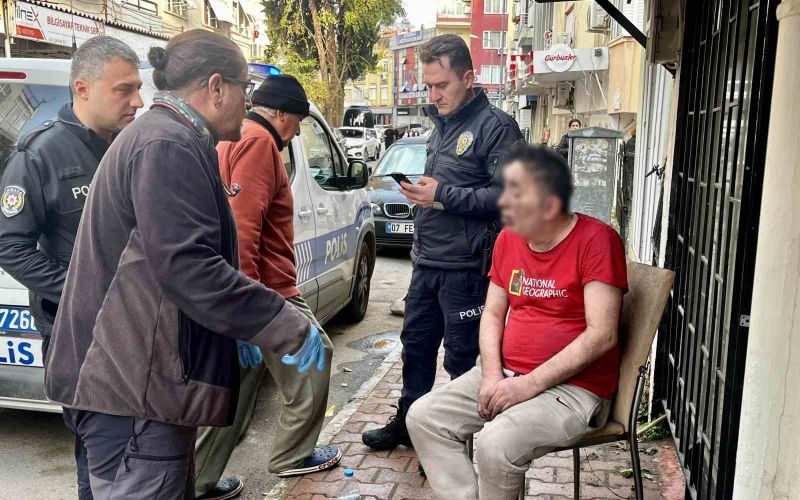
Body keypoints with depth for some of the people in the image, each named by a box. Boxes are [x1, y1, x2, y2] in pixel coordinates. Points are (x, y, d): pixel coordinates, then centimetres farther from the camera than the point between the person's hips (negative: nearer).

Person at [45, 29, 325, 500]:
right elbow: (187, 266, -26)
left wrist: (242, 333, 22)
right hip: (135, 387, -11)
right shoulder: (169, 145, -17)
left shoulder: (164, 138, 18)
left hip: (134, 377, 11)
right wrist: (289, 327, -20)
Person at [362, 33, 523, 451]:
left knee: (461, 356, 3)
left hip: (465, 266, -8)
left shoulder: (495, 126, -10)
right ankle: (407, 422, 34)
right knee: (415, 343, 17)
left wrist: (443, 195, -20)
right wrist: (420, 192, 11)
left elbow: (508, 195, -20)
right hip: (427, 260, 8)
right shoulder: (441, 124, 17)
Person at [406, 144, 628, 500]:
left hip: (573, 387, -7)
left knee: (496, 443, -30)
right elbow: (492, 314, 11)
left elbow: (601, 335, -19)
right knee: (422, 417, -6)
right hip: (506, 374, 7)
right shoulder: (508, 239, 7)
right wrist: (492, 374, -7)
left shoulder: (595, 240, -14)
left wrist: (530, 384, -21)